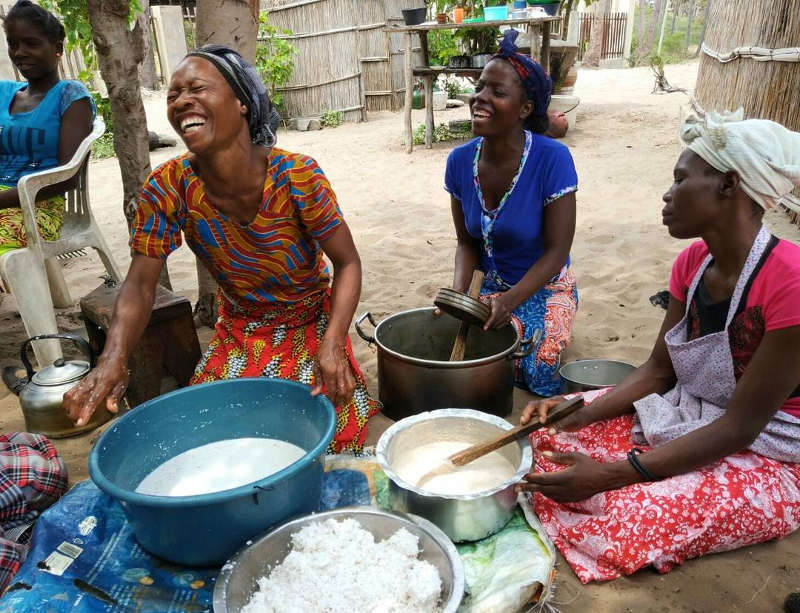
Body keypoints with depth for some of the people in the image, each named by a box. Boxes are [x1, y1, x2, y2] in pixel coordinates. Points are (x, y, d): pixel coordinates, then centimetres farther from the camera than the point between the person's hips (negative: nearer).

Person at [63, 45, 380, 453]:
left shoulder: (297, 177, -27)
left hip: (311, 326, -2)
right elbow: (139, 286, -13)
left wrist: (332, 345, -33)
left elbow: (347, 264, -18)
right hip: (238, 332, 3)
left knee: (336, 434, -11)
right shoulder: (166, 189, -18)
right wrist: (112, 360, -32)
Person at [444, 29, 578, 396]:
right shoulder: (460, 160, -10)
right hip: (493, 285, 3)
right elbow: (467, 242, 0)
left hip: (544, 287, -3)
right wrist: (458, 290, -18)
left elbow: (557, 250, -19)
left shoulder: (551, 159, -24)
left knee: (535, 368, -21)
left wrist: (511, 300, -32)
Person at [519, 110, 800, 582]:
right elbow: (658, 370, 1)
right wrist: (579, 414, -15)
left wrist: (612, 474, -28)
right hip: (685, 419, 7)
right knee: (551, 429, -7)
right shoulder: (693, 262, -3)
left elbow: (741, 425, -24)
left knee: (625, 524, -26)